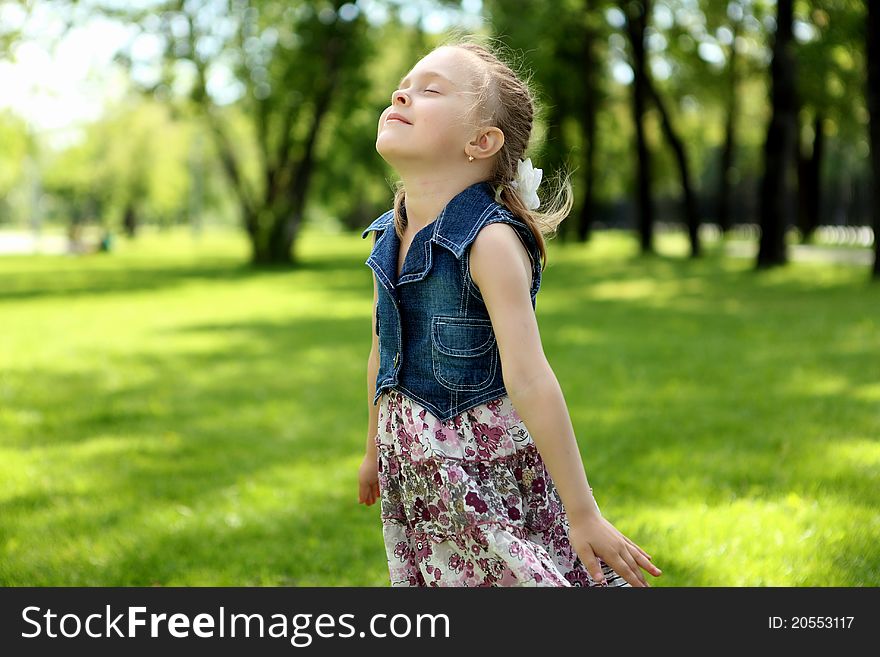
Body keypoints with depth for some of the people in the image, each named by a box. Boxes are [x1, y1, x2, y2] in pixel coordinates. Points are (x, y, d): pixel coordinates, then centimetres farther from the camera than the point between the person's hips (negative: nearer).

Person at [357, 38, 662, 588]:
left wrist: (583, 513, -25)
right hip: (415, 470, 7)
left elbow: (528, 379, -26)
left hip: (491, 464, -7)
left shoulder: (490, 242, -21)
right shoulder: (388, 238, 2)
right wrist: (376, 450, 27)